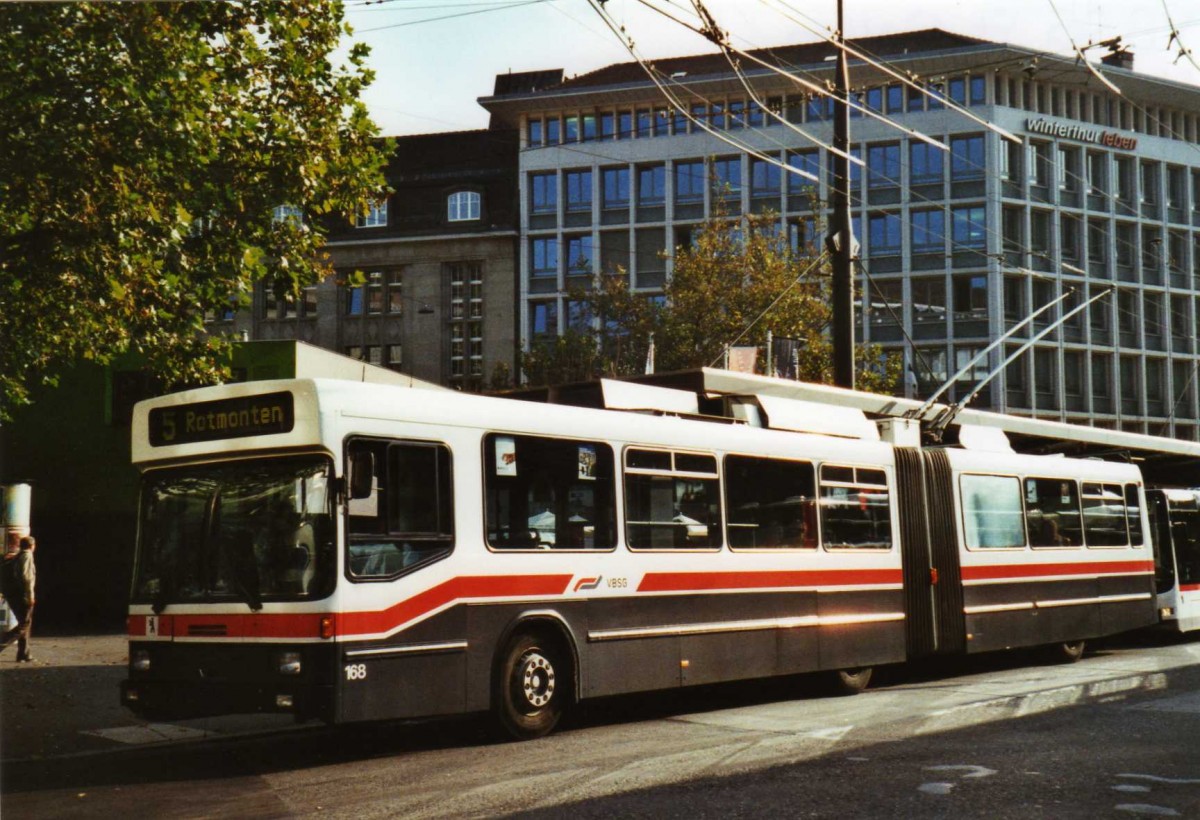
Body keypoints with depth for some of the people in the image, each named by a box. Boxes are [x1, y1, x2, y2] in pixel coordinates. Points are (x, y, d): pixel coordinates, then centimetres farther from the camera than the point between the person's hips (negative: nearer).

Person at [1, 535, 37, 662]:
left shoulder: (15, 557, 16)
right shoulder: (27, 556, -9)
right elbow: (25, 575, -19)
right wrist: (30, 595, -18)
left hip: (12, 594, 9)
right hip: (22, 595, -9)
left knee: (24, 623, 14)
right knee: (24, 624, -7)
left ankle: (24, 655, 14)